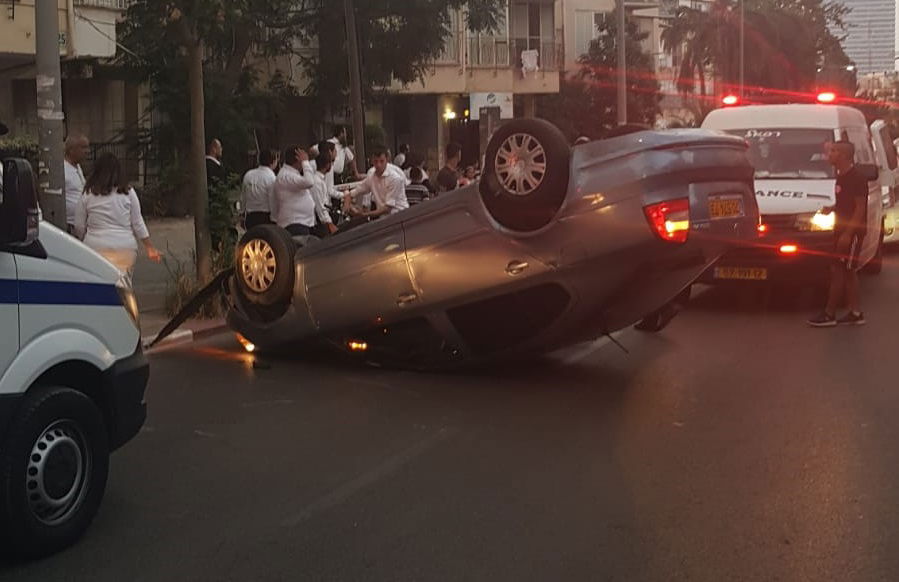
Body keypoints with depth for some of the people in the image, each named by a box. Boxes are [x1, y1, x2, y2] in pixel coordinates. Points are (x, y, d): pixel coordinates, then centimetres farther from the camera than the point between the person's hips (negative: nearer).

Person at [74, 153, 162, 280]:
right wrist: (150, 248, 12)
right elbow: (138, 223, 5)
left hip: (96, 247, -1)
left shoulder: (87, 194, 2)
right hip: (126, 247, 1)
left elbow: (79, 227, 7)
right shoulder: (128, 192, 4)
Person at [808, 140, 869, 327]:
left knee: (838, 271, -7)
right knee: (848, 272, 11)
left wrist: (847, 233, -23)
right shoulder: (841, 176, 13)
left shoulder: (856, 178, -16)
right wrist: (832, 208, 5)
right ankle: (856, 313, 15)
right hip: (842, 230, 9)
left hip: (852, 231, -9)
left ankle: (829, 315, -4)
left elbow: (860, 207, -19)